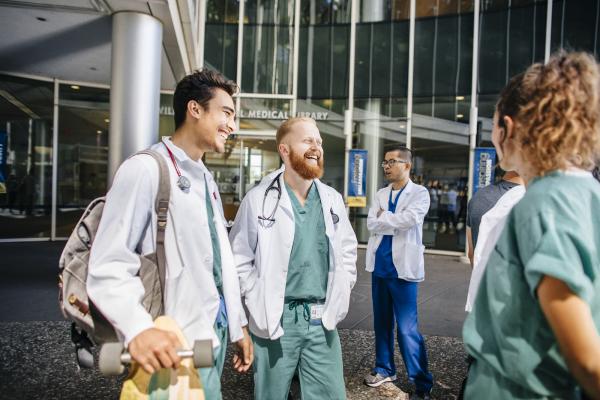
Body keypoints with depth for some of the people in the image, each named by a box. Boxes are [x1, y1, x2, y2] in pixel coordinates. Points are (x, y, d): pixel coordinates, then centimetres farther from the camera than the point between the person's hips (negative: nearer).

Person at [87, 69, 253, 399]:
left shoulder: (206, 179, 13)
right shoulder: (147, 169, -15)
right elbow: (108, 267, -20)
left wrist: (238, 325, 14)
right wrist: (138, 328, -35)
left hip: (216, 331, 9)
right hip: (179, 345, -8)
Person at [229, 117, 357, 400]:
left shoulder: (332, 199, 6)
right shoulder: (259, 198, -7)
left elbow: (348, 250, 16)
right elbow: (239, 256, -3)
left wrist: (340, 293, 8)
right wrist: (257, 300, -7)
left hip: (322, 319, 4)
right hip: (275, 318, -3)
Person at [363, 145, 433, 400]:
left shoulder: (420, 193, -4)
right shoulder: (380, 195, 11)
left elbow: (409, 219, -21)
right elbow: (371, 224, -2)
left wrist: (383, 216, -8)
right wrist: (396, 222, -13)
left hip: (402, 267, -5)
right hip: (379, 265, 6)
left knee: (407, 328, -4)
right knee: (382, 322, 15)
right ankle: (384, 369, 32)